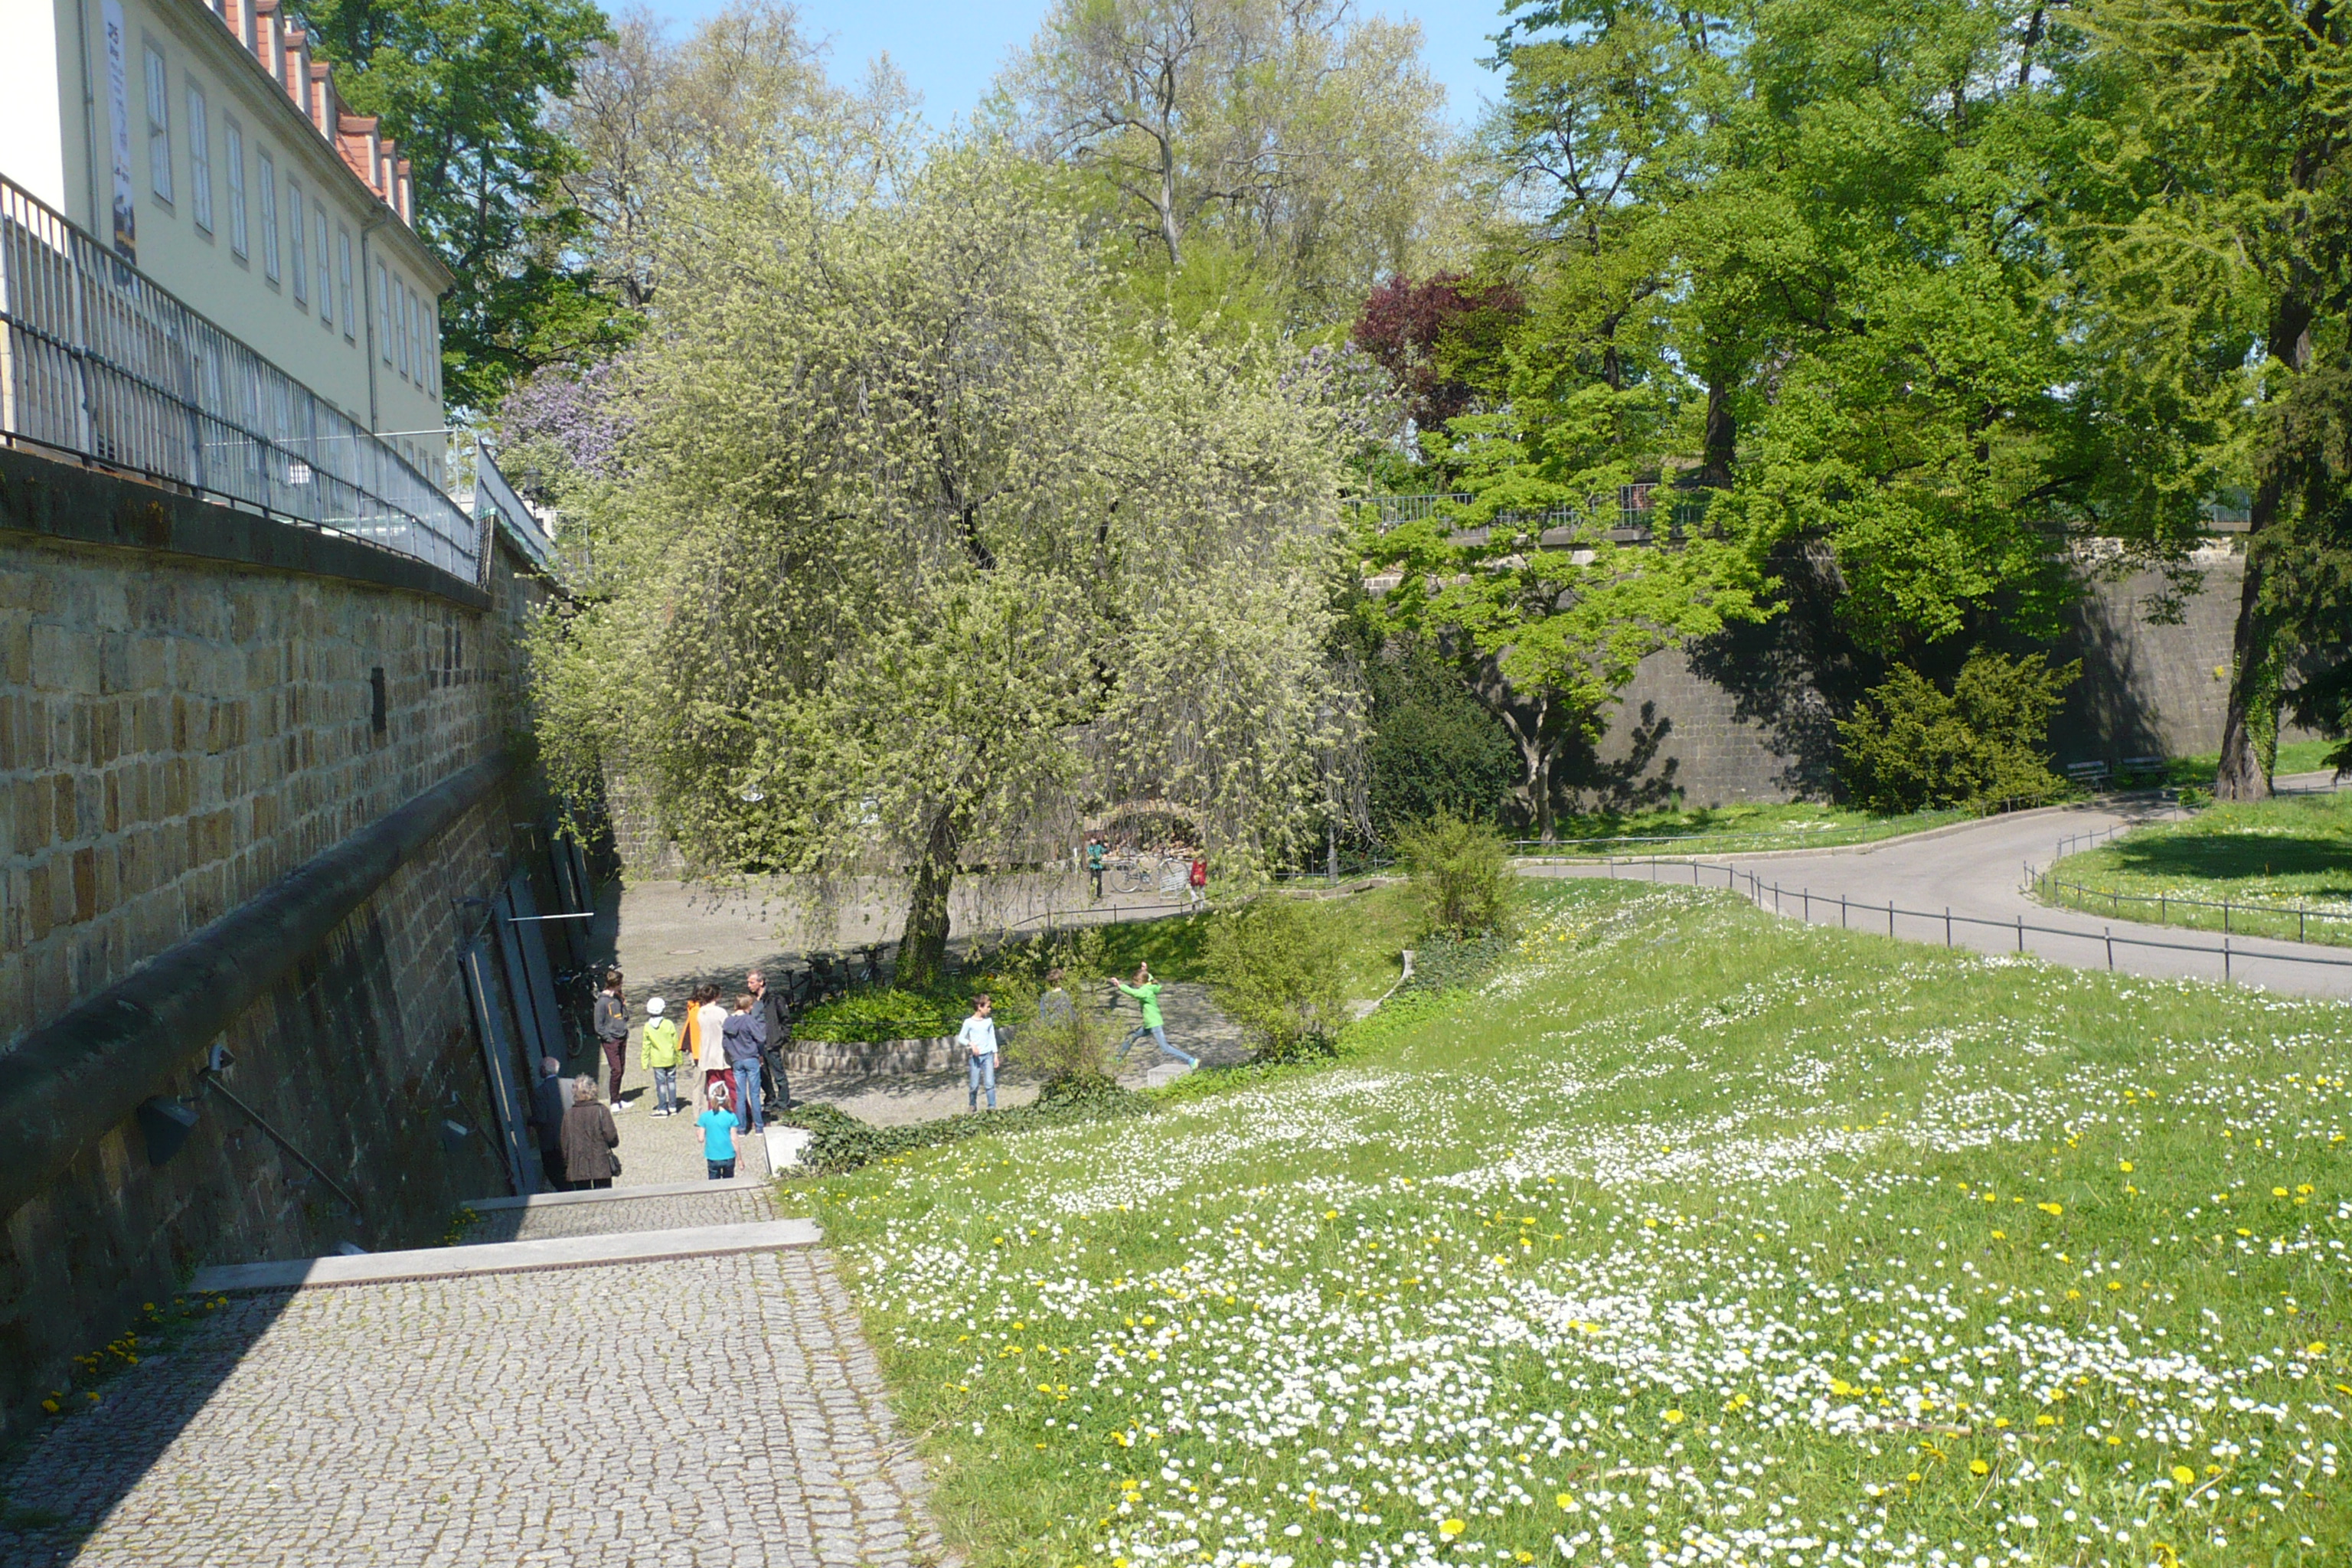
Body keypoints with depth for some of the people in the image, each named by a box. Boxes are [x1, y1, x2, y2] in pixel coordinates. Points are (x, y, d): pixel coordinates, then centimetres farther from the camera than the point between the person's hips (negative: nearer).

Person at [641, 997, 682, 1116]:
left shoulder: (648, 1027, -7)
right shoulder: (669, 1024, -9)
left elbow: (646, 1047, -2)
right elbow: (676, 1043, -2)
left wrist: (645, 1062, 6)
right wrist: (679, 1058, 9)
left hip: (657, 1061, -1)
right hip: (670, 1059, 1)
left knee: (661, 1084, 3)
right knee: (671, 1081, 11)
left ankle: (662, 1109, 5)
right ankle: (673, 1107, 16)